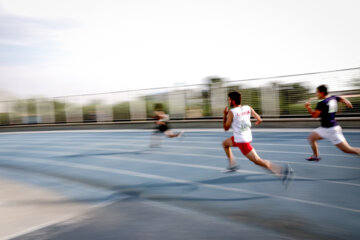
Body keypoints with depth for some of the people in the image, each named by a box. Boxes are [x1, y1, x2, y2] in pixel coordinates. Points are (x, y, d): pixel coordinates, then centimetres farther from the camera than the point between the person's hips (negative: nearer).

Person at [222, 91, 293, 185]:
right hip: (248, 136, 9)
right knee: (225, 143, 27)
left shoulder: (231, 112, -17)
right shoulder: (248, 108, 0)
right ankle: (232, 165, 30)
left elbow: (226, 128, -8)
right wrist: (257, 122, 26)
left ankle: (282, 170, -15)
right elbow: (259, 120, 2)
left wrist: (225, 115, 3)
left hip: (241, 140, -9)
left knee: (257, 161, -9)